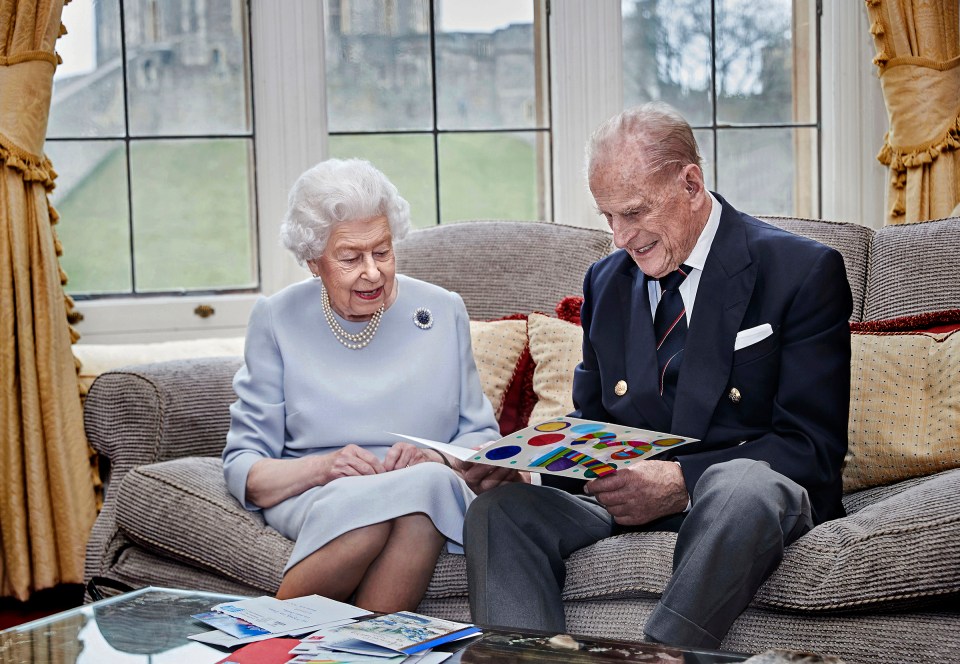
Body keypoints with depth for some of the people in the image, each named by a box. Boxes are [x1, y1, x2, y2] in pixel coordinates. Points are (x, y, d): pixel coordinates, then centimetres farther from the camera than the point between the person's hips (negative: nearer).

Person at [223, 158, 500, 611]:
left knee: (430, 482, -36)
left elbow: (481, 437, 13)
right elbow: (243, 468, 3)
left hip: (433, 493, 1)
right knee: (363, 502, -38)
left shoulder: (443, 312, 11)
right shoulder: (276, 320, 7)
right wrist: (323, 467, -17)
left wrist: (436, 459, -10)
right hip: (312, 498, -1)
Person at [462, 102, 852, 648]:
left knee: (741, 488, -40)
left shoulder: (803, 271, -4)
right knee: (499, 509, -23)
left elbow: (813, 446, -10)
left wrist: (682, 481, -24)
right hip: (624, 490, 5)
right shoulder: (606, 281, 15)